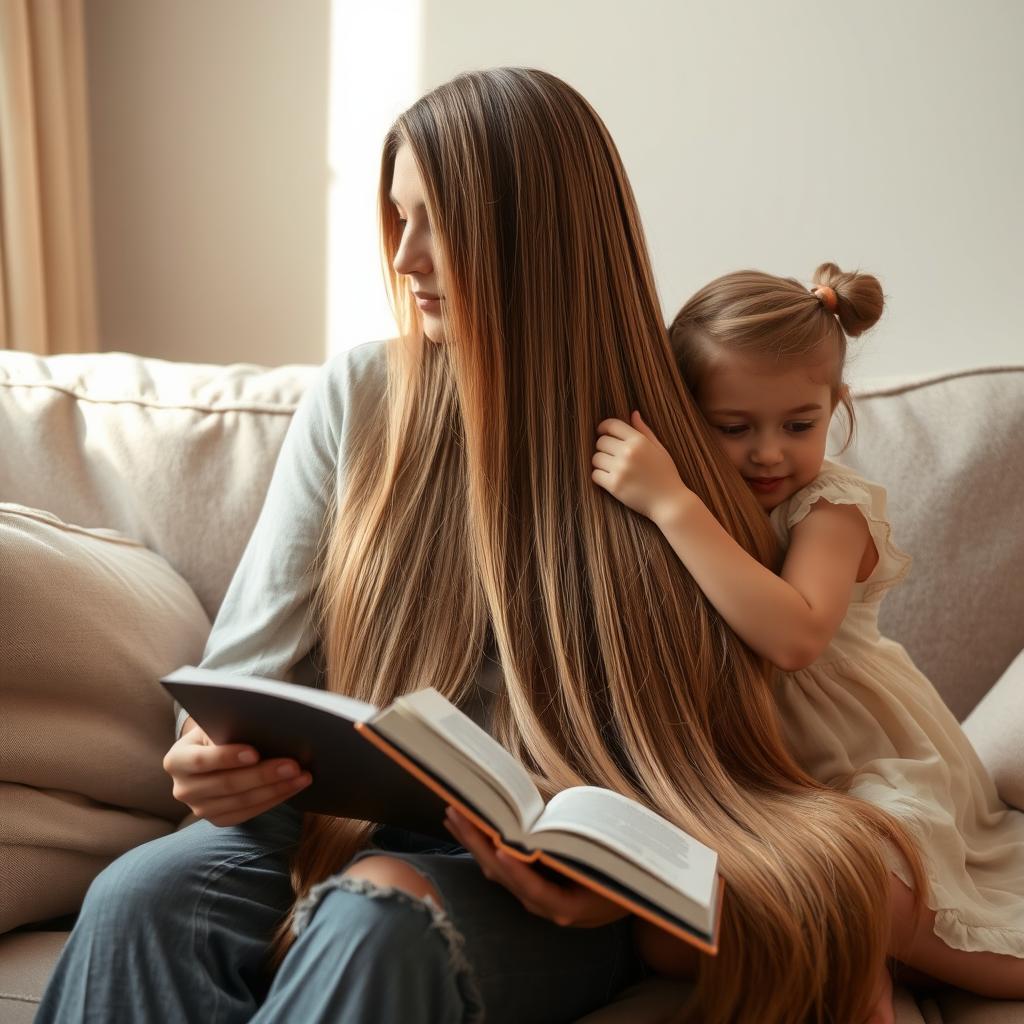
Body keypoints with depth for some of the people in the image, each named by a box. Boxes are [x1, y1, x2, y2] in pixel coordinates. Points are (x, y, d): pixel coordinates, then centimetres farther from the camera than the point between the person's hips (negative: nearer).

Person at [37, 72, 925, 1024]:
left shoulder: (664, 466, -3)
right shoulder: (357, 397, 3)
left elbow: (679, 766, 0)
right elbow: (251, 658, 3)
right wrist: (218, 753, -19)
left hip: (540, 886, -2)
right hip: (345, 824, 3)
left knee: (380, 923, -34)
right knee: (138, 898, -27)